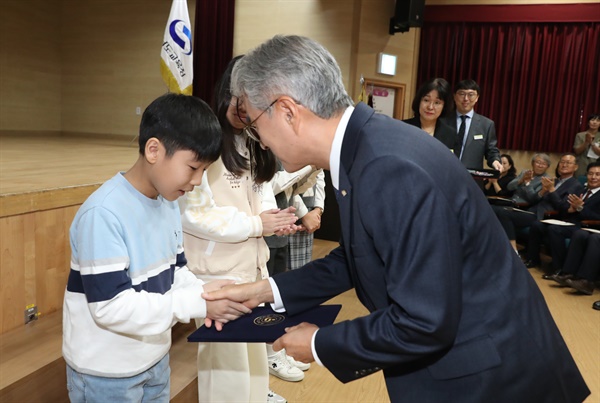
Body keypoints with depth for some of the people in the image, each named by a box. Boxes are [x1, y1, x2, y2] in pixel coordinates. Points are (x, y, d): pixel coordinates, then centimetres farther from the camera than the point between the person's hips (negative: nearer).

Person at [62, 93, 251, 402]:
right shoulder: (102, 213, -26)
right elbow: (111, 306, -28)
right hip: (106, 372, -7)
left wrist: (207, 295, -13)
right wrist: (198, 303, -28)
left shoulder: (168, 202, -1)